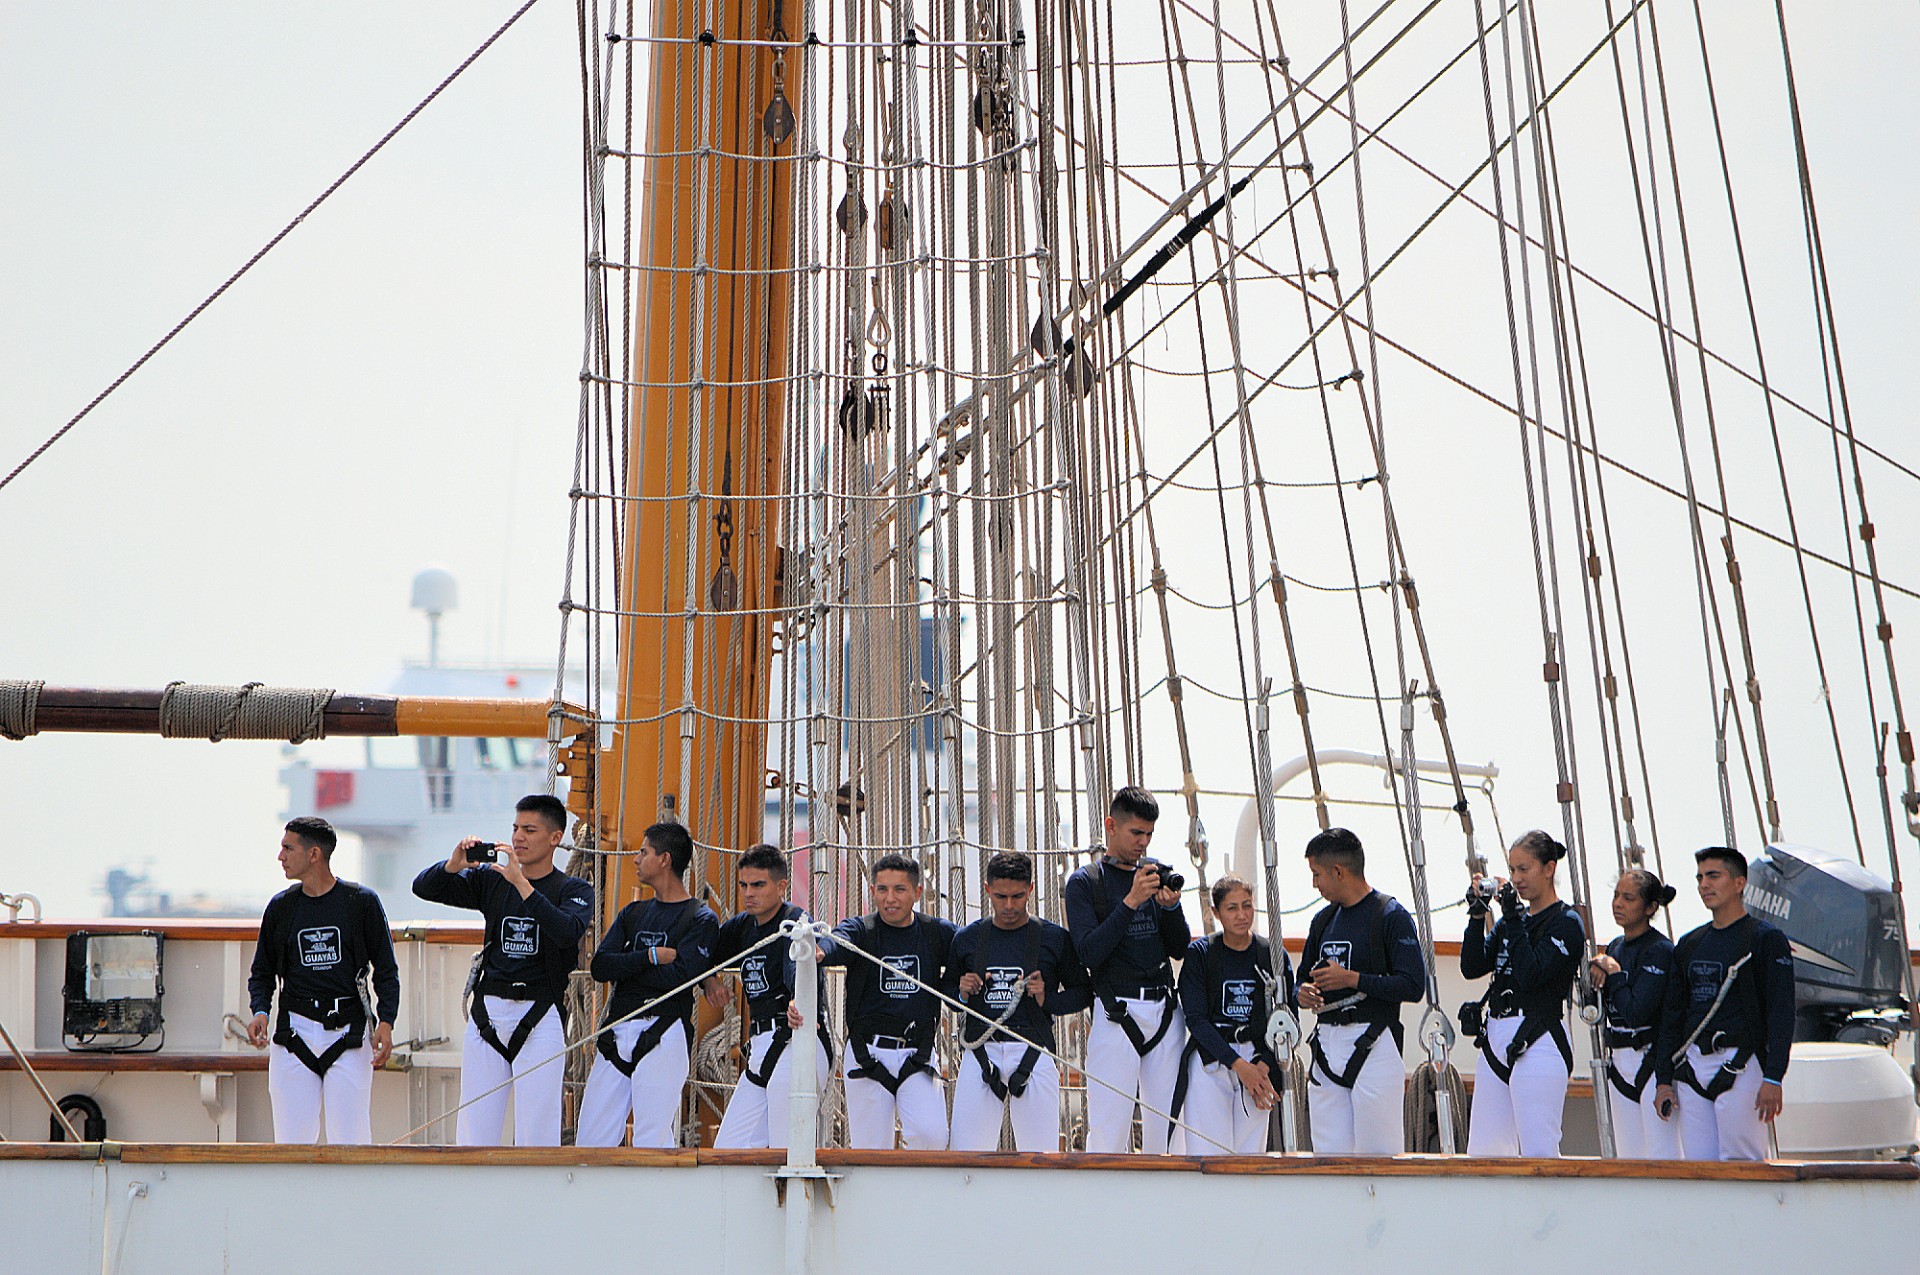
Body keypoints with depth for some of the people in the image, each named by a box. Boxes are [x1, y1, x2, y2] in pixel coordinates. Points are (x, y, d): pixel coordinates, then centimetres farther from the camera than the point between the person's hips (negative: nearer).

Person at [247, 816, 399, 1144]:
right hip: (294, 1035, 3)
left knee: (350, 1142, -5)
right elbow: (262, 972, 16)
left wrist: (385, 1021, -10)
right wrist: (260, 1011, -4)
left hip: (348, 1032, -3)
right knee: (292, 1141, 1)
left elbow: (386, 970, 3)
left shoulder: (362, 901, 1)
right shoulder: (281, 906, 10)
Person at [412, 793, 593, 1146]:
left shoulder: (574, 890, 2)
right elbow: (423, 887, 8)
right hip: (488, 1011, 4)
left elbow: (568, 931, -19)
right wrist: (455, 864, -13)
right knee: (473, 1125, 2)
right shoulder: (491, 879, 13)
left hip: (540, 1015, -3)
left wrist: (520, 882, -22)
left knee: (537, 1130, -4)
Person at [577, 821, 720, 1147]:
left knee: (653, 1140, -12)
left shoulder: (701, 919, 1)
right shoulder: (633, 913, 20)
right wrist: (650, 956, -7)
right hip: (616, 1032, 6)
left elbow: (680, 977, -14)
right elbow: (599, 967, 6)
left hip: (663, 1034, -6)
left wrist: (625, 966, -4)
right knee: (590, 1137, 3)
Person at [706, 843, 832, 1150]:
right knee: (727, 1151, 8)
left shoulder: (796, 922, -10)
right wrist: (709, 980, 9)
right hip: (759, 1050, 9)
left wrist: (800, 1001, -52)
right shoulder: (743, 925, 16)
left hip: (797, 1043, -9)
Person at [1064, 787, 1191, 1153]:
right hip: (1116, 1014, -4)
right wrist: (1131, 902, -16)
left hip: (1164, 1011, 5)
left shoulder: (1156, 874, 15)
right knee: (1108, 1131, -8)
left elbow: (1180, 948, 13)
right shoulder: (1085, 882, 1)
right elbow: (1089, 953, -10)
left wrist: (1171, 906, -6)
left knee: (1166, 1129, 4)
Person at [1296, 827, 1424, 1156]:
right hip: (1326, 1045, 7)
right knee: (1329, 1154, 5)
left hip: (1373, 1047, -7)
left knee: (1379, 1153, -7)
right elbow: (1305, 978, 25)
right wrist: (1304, 993, 1)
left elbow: (1413, 986, -12)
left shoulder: (1392, 916, -5)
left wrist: (1352, 979, -16)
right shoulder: (1323, 919, 18)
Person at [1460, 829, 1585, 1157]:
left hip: (1538, 1044, -8)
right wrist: (1477, 914, 0)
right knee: (1482, 1152, 6)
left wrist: (1513, 916, -14)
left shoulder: (1567, 923, -4)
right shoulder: (1509, 920, 17)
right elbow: (1471, 967, 8)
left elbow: (1530, 974, -17)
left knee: (1538, 1152, -10)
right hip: (1496, 1042, 8)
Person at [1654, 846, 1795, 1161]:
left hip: (1739, 1064, -6)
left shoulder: (1766, 939, -1)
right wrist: (1664, 1078, 12)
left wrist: (1773, 1079, -16)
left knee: (1740, 1166, -8)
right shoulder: (1689, 944, 18)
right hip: (1691, 1066, 6)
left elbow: (1782, 1013, -7)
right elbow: (1673, 1014, 20)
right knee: (1697, 1164, 3)